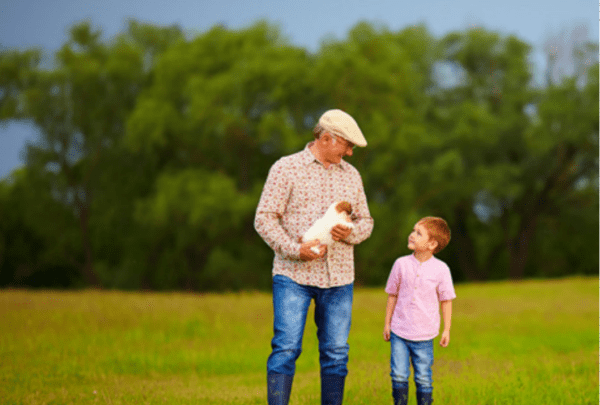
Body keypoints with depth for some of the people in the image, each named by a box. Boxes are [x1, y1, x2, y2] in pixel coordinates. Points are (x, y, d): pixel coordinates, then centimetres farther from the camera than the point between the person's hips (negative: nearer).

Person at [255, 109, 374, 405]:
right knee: (286, 348, -10)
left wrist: (350, 233, -6)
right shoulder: (286, 168, -1)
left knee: (336, 352, 4)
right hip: (293, 275, -5)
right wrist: (295, 249, -18)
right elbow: (264, 219, -5)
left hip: (338, 279, 5)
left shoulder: (351, 175, 15)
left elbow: (365, 221, 18)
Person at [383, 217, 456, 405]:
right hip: (399, 332, 1)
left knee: (423, 379, 5)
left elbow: (446, 300, 2)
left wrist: (446, 329, 3)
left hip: (424, 335, -1)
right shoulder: (401, 264, -3)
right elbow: (392, 295, 7)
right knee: (399, 376, -1)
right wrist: (387, 324, 9)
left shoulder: (441, 269, -7)